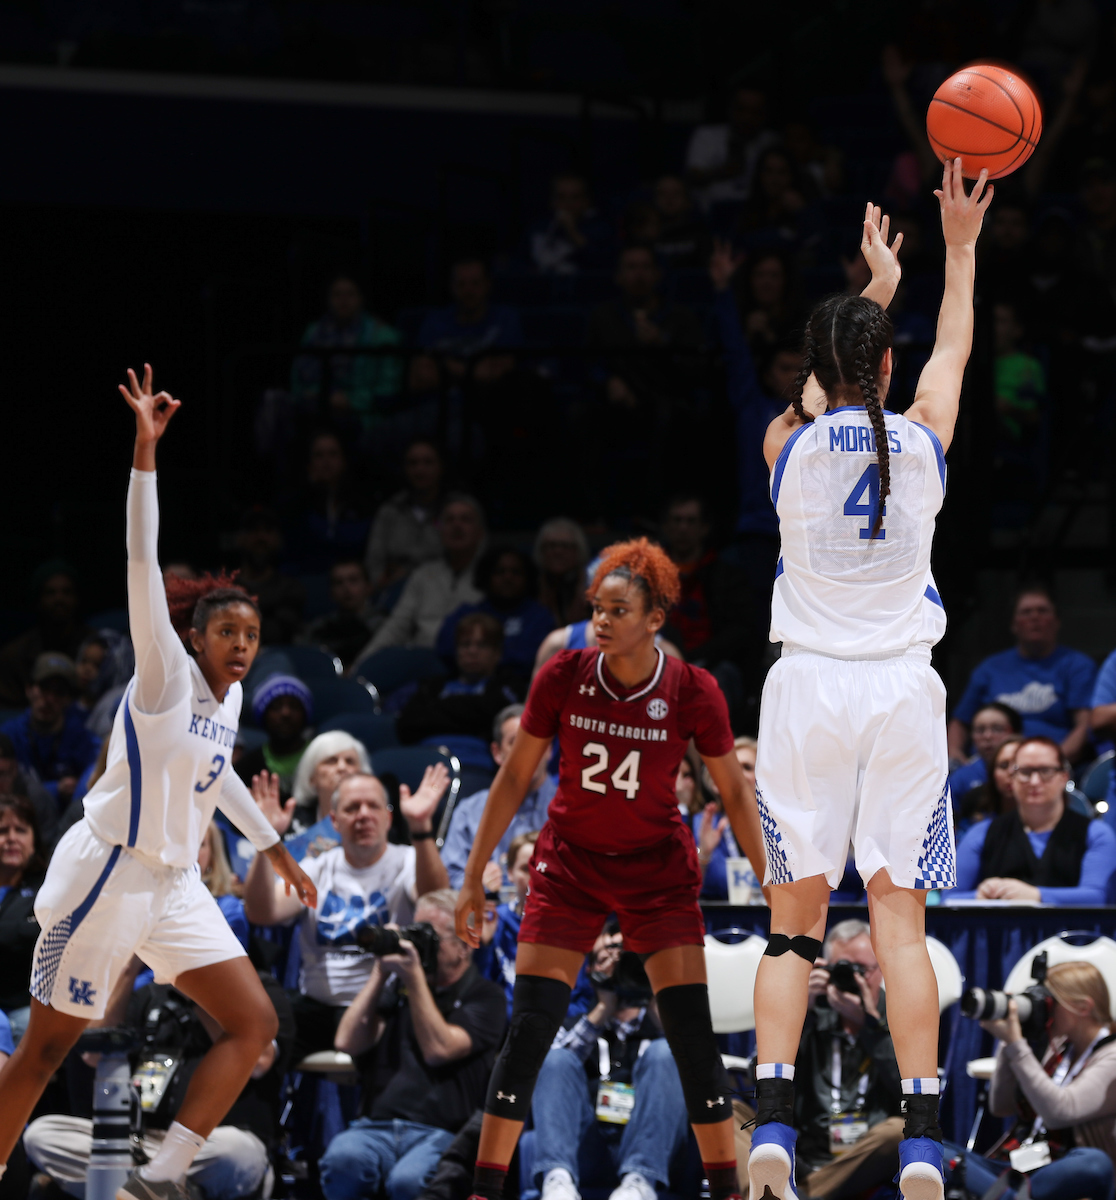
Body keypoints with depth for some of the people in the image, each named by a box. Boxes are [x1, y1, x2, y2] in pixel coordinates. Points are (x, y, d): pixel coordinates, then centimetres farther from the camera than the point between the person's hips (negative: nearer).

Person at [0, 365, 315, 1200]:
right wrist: (146, 448, -30)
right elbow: (142, 562, -22)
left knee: (255, 1023, -1)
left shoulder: (231, 696, 9)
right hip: (108, 872, -8)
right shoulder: (166, 675, -11)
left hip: (174, 884, 8)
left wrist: (273, 848, 38)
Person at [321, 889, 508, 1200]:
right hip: (375, 1126, 3)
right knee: (342, 1161, -35)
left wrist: (414, 979, -7)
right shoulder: (396, 987, 24)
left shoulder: (483, 996, 9)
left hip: (439, 1134, -3)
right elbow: (348, 1042, 11)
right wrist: (380, 973, 7)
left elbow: (438, 1050, -6)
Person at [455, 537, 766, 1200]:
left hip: (659, 870, -1)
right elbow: (514, 778, -1)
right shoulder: (563, 677, -12)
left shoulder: (693, 692, -15)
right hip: (570, 865, 1)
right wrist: (474, 877, 0)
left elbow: (735, 794, -3)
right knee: (529, 1030, -8)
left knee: (693, 1033, -8)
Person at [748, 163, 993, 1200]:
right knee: (900, 918, -1)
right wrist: (960, 249, 33)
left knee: (794, 920, 4)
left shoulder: (790, 445, -1)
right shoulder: (919, 442, -1)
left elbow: (821, 385, 23)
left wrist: (873, 287, 36)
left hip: (808, 687, 0)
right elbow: (952, 351, 20)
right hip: (902, 690, 0)